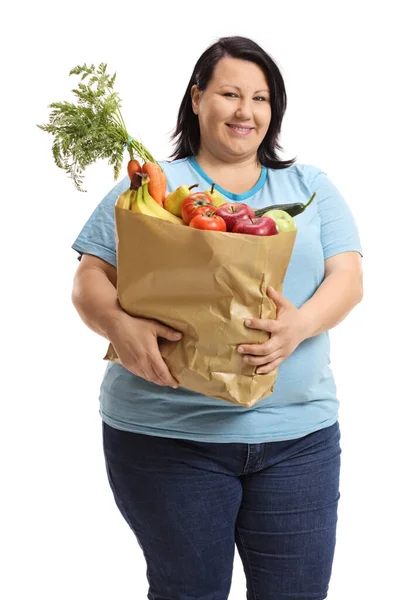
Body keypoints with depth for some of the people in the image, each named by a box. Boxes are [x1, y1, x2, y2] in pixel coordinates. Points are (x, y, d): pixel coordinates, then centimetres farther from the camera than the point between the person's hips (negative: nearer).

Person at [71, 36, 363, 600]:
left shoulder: (310, 187, 12)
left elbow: (347, 277, 3)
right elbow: (90, 280, 1)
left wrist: (302, 324, -19)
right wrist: (120, 325, -22)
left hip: (298, 433, 2)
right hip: (166, 433, -2)